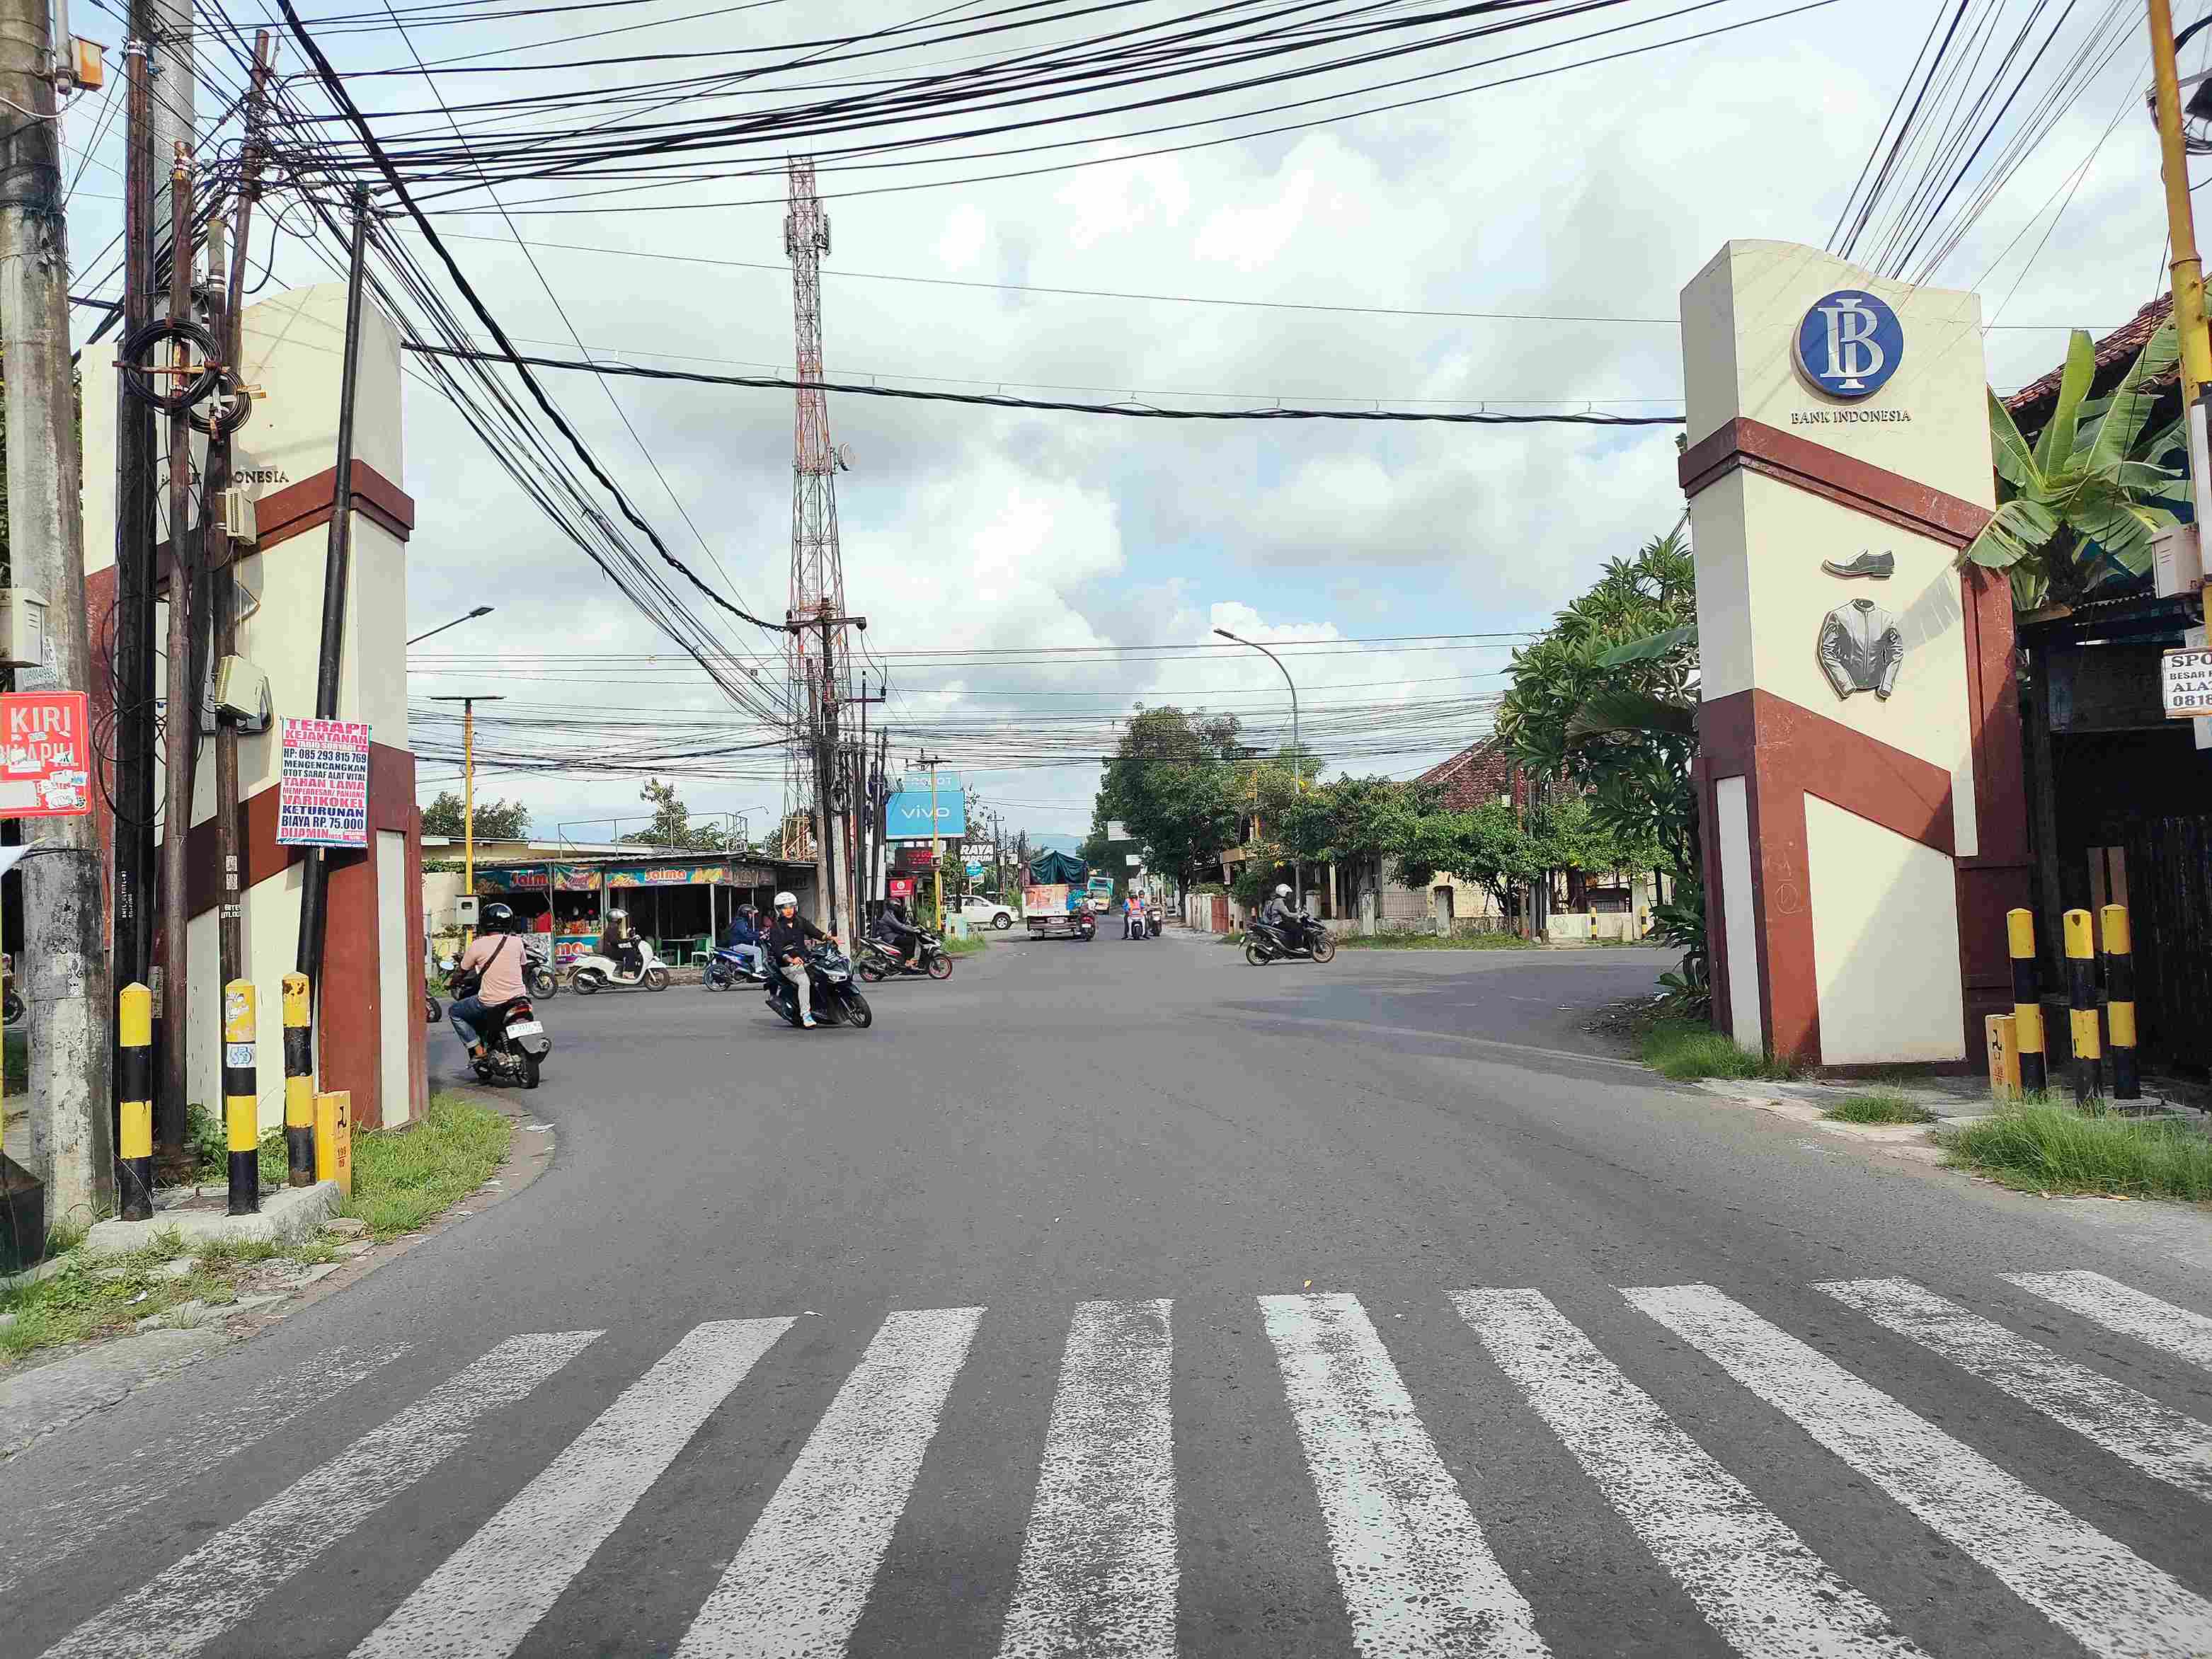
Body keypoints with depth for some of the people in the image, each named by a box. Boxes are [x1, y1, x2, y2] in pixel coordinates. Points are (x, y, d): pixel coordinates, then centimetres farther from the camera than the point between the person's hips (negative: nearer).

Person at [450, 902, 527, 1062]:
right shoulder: (516, 942, 0)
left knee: (454, 1012, 18)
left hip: (490, 1003, -5)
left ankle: (478, 1051, 8)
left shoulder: (478, 945, -9)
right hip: (517, 997, 5)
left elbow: (462, 971, 5)